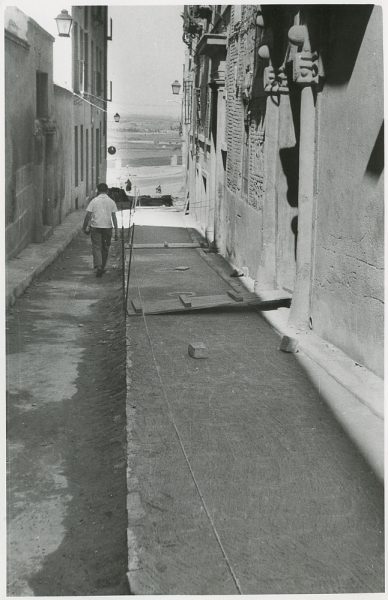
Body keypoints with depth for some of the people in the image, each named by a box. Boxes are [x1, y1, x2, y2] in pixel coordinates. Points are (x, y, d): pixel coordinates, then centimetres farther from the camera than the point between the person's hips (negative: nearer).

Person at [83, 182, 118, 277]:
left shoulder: (94, 201, -1)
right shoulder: (111, 202, 2)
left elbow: (88, 215, -5)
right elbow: (114, 217, 0)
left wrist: (85, 227, 3)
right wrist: (116, 231, 2)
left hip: (95, 227, -2)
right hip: (107, 227, 2)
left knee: (96, 247, -1)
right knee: (105, 248, 14)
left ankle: (98, 266, -19)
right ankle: (102, 267, 22)